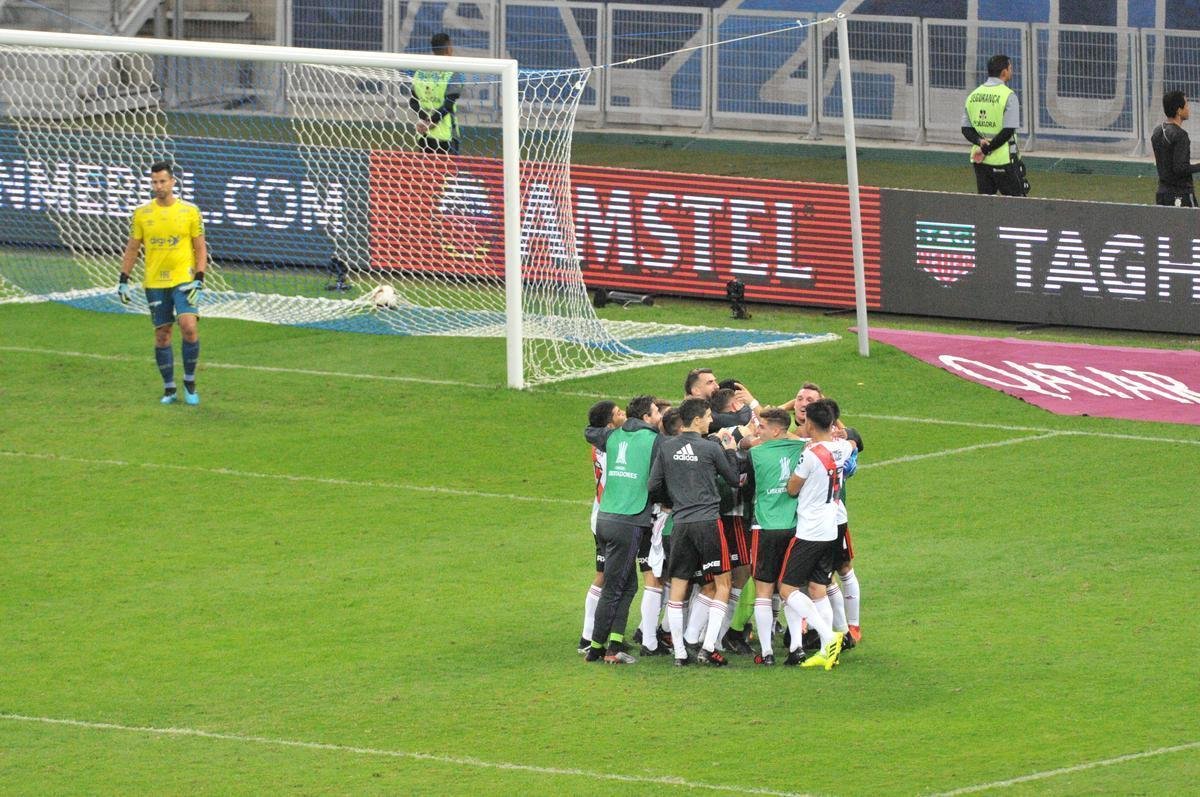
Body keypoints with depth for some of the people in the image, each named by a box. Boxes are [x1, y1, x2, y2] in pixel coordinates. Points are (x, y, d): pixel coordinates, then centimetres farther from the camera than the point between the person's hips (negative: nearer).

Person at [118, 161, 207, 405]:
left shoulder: (190, 211, -1)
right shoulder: (141, 213, 4)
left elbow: (200, 248, 3)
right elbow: (132, 248, 11)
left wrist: (199, 280, -7)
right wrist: (123, 280, 6)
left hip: (183, 281, -2)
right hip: (154, 283, 2)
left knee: (189, 327, -17)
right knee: (162, 334, 4)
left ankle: (189, 382, 0)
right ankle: (169, 389, 15)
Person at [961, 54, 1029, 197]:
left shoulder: (973, 95, 9)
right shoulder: (1008, 95, -11)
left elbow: (966, 130, 6)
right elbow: (1007, 132, -16)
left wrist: (980, 141, -10)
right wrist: (986, 150, -11)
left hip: (979, 162, 6)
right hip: (1003, 158, -6)